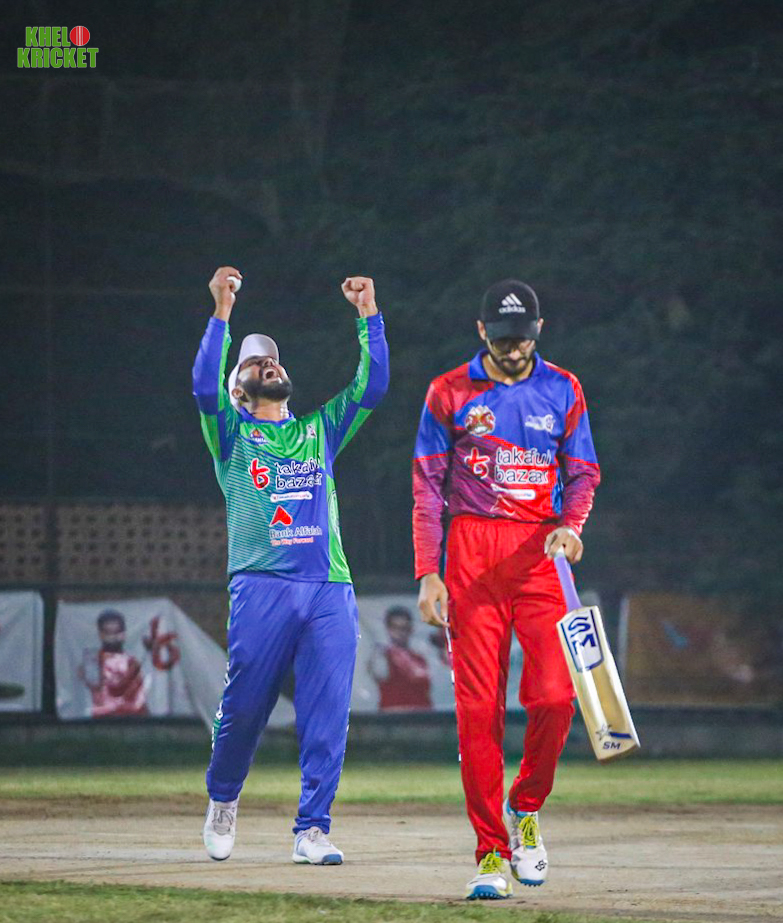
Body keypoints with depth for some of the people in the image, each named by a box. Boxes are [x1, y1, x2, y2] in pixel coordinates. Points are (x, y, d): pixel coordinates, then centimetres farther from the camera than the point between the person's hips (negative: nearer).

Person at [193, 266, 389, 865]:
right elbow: (205, 386, -5)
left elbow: (373, 385, 16)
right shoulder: (232, 433, 15)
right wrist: (223, 314, -11)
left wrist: (369, 315, 8)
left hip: (331, 590, 3)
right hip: (261, 585, -3)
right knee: (244, 705, -3)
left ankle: (312, 830, -4)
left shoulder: (321, 431, 25)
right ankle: (223, 800, 23)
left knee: (327, 714, -6)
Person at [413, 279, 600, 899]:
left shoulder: (563, 390, 10)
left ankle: (525, 808, 12)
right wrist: (428, 574, -3)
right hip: (472, 551, -1)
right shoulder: (450, 394, 6)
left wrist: (571, 525, -10)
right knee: (478, 706, -6)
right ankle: (491, 850, -1)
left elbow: (583, 471, 11)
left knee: (554, 694, -14)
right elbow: (428, 488, 6)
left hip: (540, 552, 1)